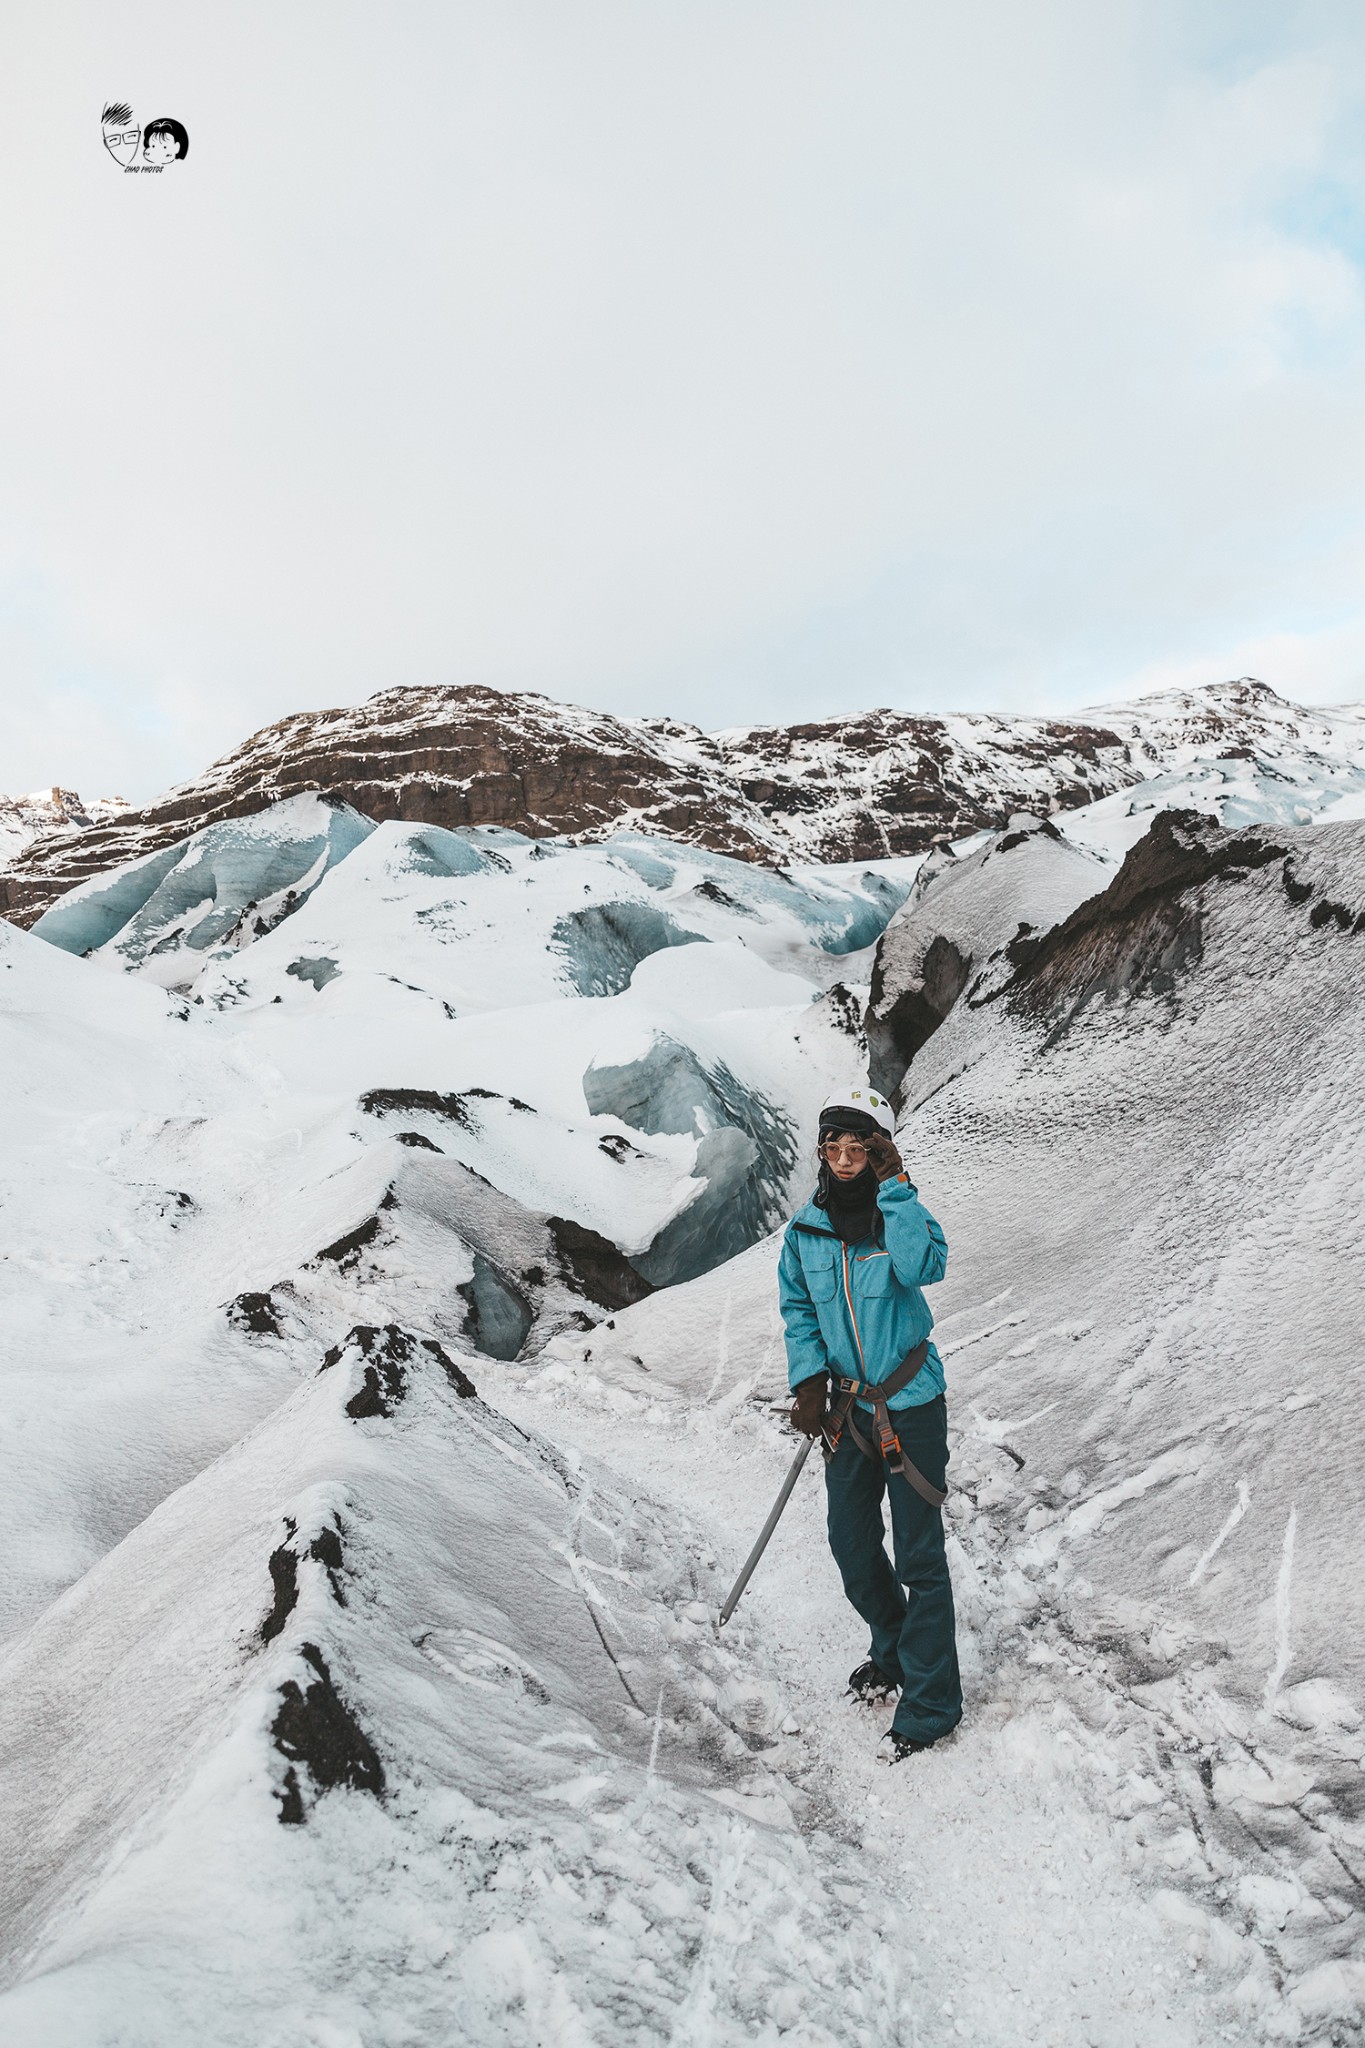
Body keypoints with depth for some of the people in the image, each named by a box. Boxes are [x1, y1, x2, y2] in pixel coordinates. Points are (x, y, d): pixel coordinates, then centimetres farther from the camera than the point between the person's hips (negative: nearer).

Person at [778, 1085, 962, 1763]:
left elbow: (923, 1266, -36)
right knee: (851, 1545, 18)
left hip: (911, 1405, -5)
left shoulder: (899, 1212, -14)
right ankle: (893, 1650, 44)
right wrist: (808, 1379, -1)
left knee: (918, 1556, 2)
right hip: (848, 1404, 5)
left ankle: (931, 1702, 19)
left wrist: (895, 1187, -31)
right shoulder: (806, 1227, -3)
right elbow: (797, 1308, 8)